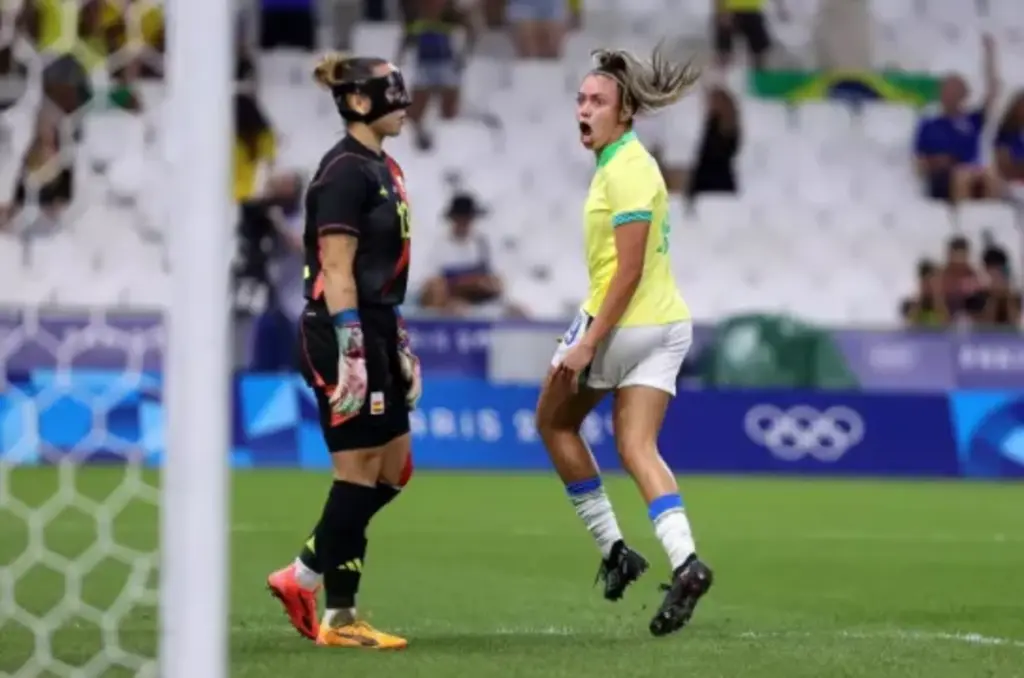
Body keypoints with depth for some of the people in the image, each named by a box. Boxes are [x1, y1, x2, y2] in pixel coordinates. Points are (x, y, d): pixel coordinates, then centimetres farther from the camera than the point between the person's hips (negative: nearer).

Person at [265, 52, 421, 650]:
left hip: (378, 332, 10)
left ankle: (303, 578, 18)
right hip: (346, 334, -10)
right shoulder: (345, 172, -14)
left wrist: (400, 345, 21)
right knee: (360, 476, -4)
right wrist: (350, 354, -22)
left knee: (393, 473, 12)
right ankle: (339, 618, 4)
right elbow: (336, 272, -18)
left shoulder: (385, 169, 15)